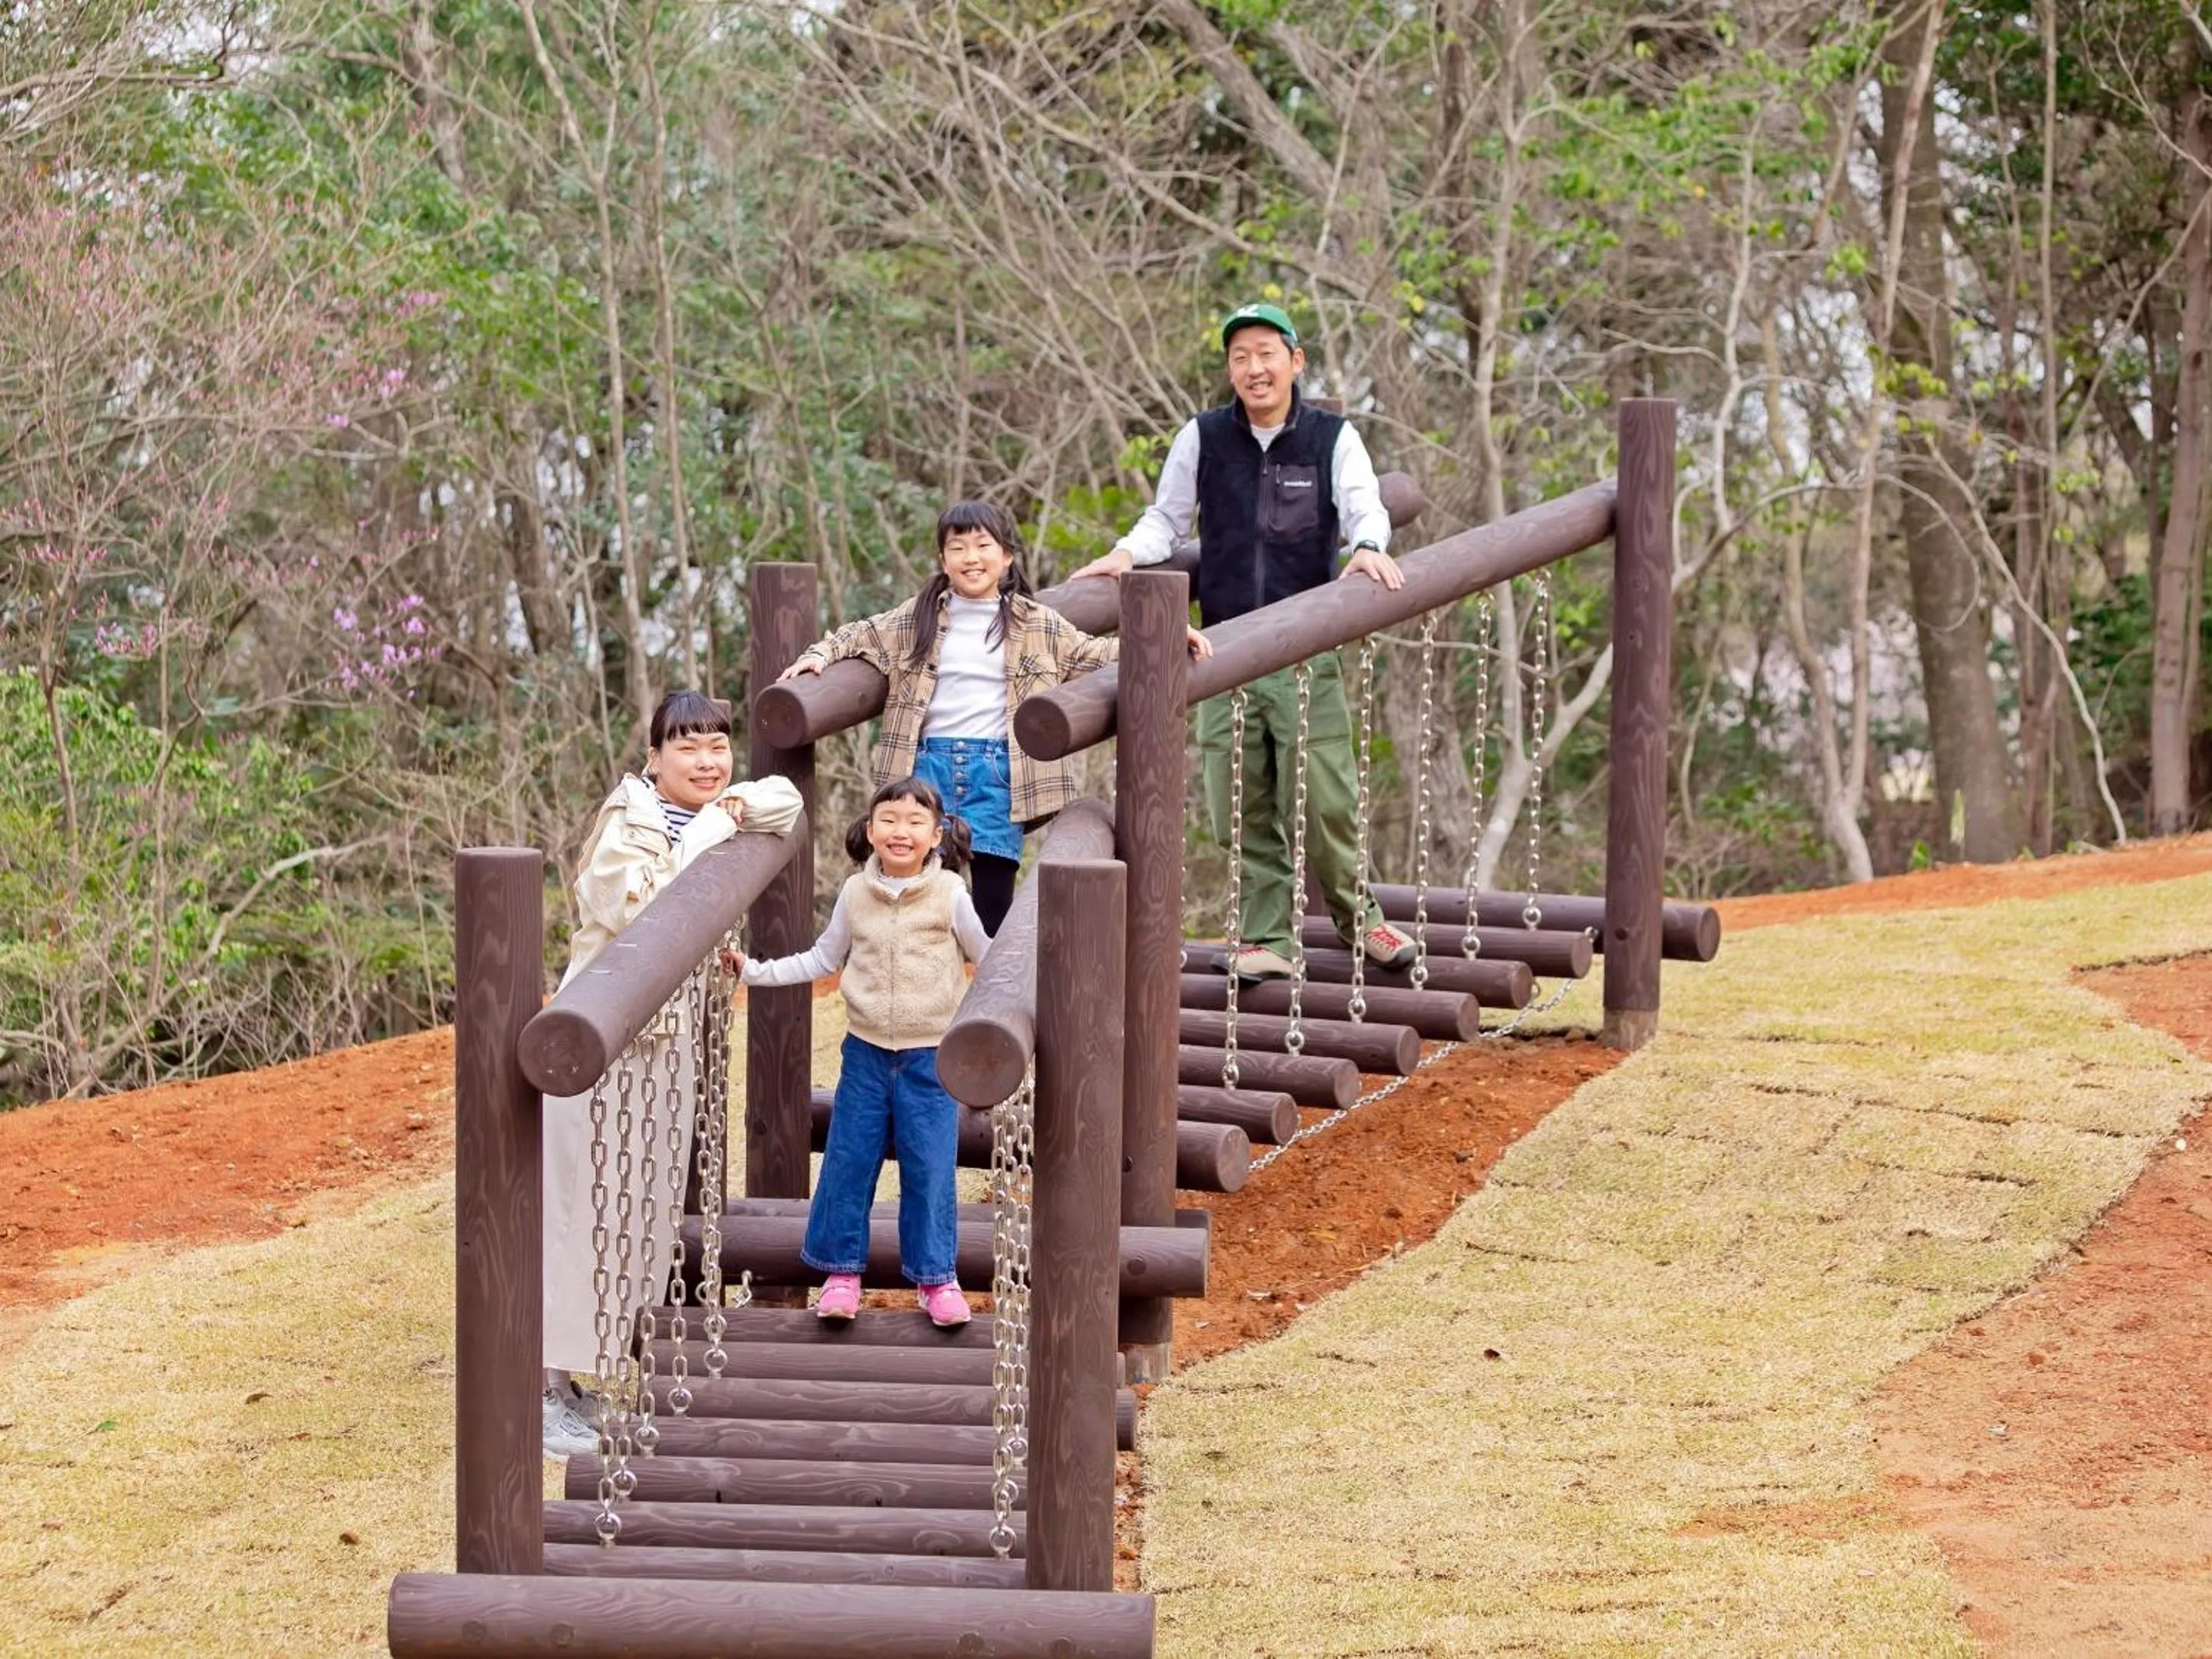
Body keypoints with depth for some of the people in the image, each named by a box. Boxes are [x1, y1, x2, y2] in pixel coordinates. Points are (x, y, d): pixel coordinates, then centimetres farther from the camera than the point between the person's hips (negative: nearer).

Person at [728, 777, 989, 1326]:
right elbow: (823, 959, 14)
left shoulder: (949, 895, -6)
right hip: (866, 1052, 3)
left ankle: (936, 1277, 11)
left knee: (929, 1167, -1)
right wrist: (754, 971, 10)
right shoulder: (856, 893, 2)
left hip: (930, 1056, -3)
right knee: (847, 1162, 3)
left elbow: (987, 956, 5)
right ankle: (842, 1272, 15)